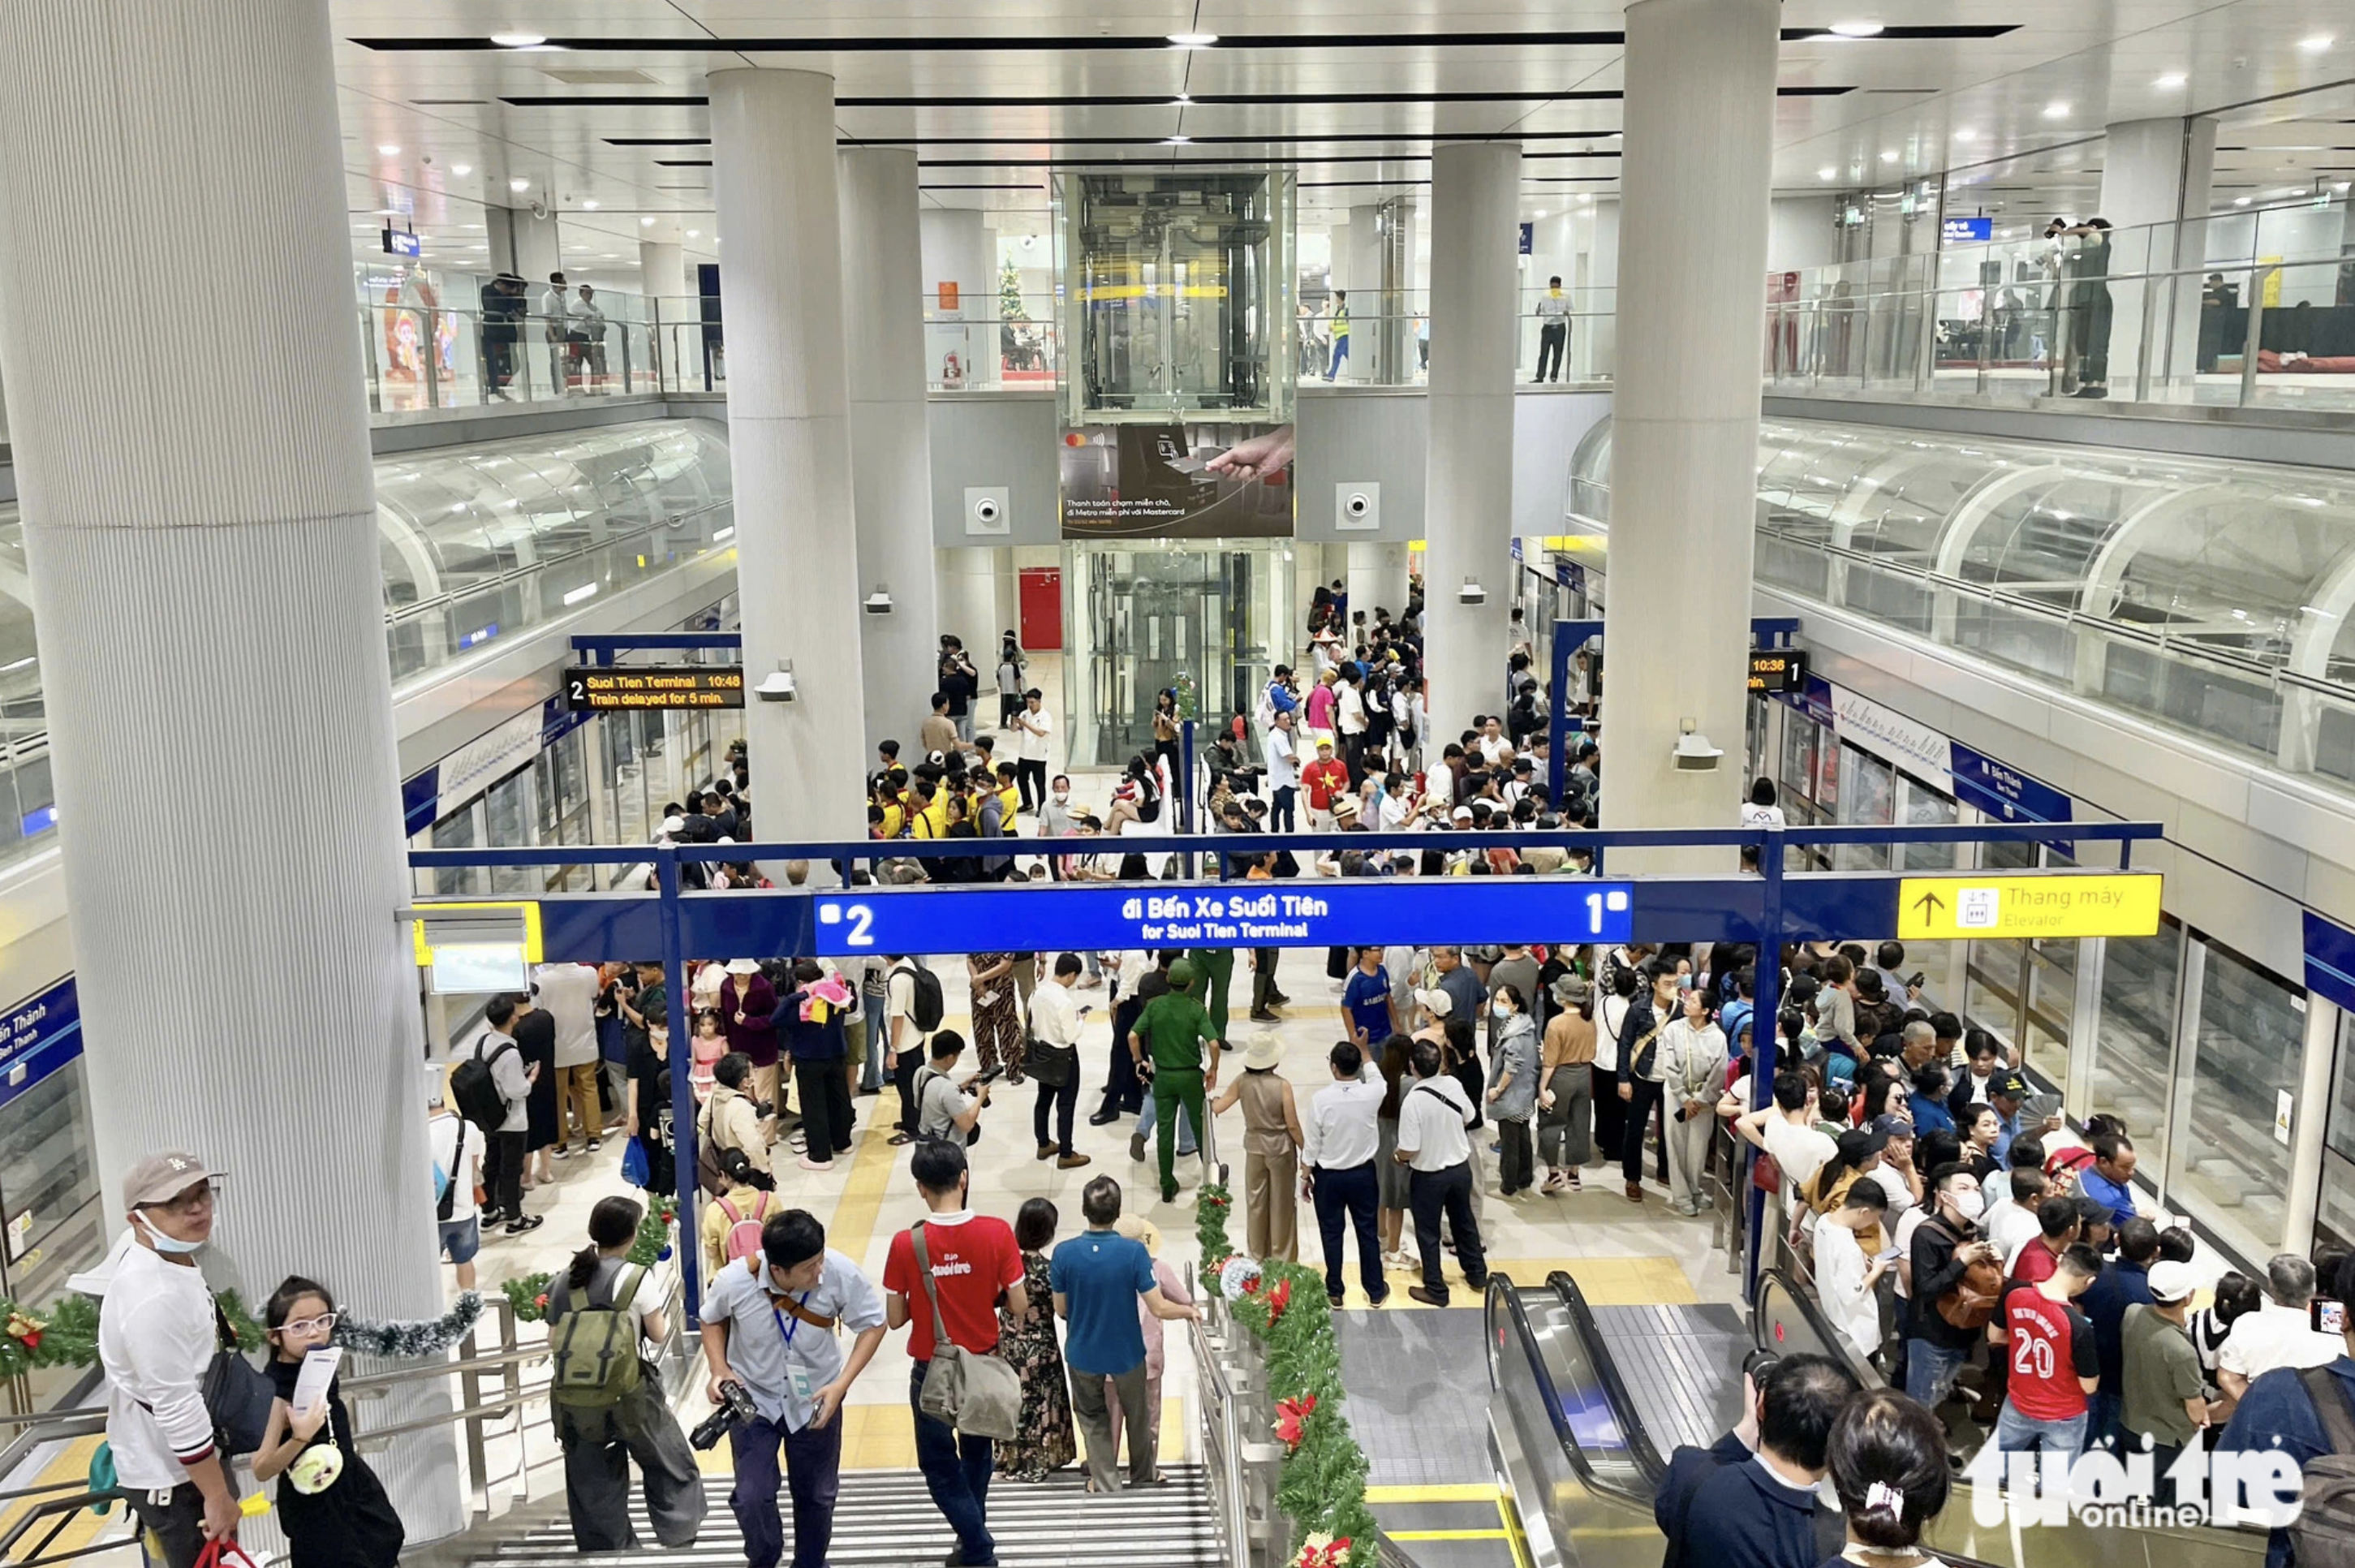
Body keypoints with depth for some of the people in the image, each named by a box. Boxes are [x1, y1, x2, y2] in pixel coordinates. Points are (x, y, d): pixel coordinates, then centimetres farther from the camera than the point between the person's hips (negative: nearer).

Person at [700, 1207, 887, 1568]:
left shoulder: (840, 1274, -30)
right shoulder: (734, 1282, -28)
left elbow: (872, 1324, -13)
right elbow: (712, 1320, -3)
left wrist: (841, 1385, -21)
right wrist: (718, 1368, -18)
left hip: (815, 1399, 1)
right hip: (753, 1397, -1)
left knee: (817, 1495, 16)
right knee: (751, 1497, -2)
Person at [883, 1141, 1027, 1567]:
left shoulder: (906, 1244, -20)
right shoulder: (997, 1233, -19)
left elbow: (895, 1319, -11)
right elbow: (1019, 1307, -12)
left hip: (931, 1371, -2)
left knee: (940, 1467, 16)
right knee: (977, 1455, 26)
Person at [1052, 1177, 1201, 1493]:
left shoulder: (1064, 1253, -19)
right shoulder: (1134, 1252, -24)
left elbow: (1061, 1310, -7)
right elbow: (1158, 1308, -20)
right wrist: (1188, 1311, 0)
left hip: (1083, 1353, 0)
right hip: (1126, 1352, 0)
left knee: (1092, 1417, 23)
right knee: (1137, 1413, 24)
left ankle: (1105, 1480, 28)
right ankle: (1143, 1474, 42)